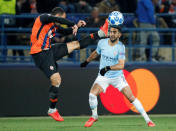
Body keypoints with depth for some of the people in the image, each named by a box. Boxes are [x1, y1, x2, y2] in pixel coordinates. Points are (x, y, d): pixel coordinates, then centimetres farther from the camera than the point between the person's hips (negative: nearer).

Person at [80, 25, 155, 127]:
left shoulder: (121, 47, -18)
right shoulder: (102, 42, -6)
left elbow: (121, 65, -28)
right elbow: (96, 53, 17)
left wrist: (108, 68, -42)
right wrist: (87, 61, 26)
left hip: (117, 77, -2)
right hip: (103, 77, 2)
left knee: (131, 97, -6)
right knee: (92, 94, -19)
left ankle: (147, 120, 5)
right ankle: (94, 117, 6)